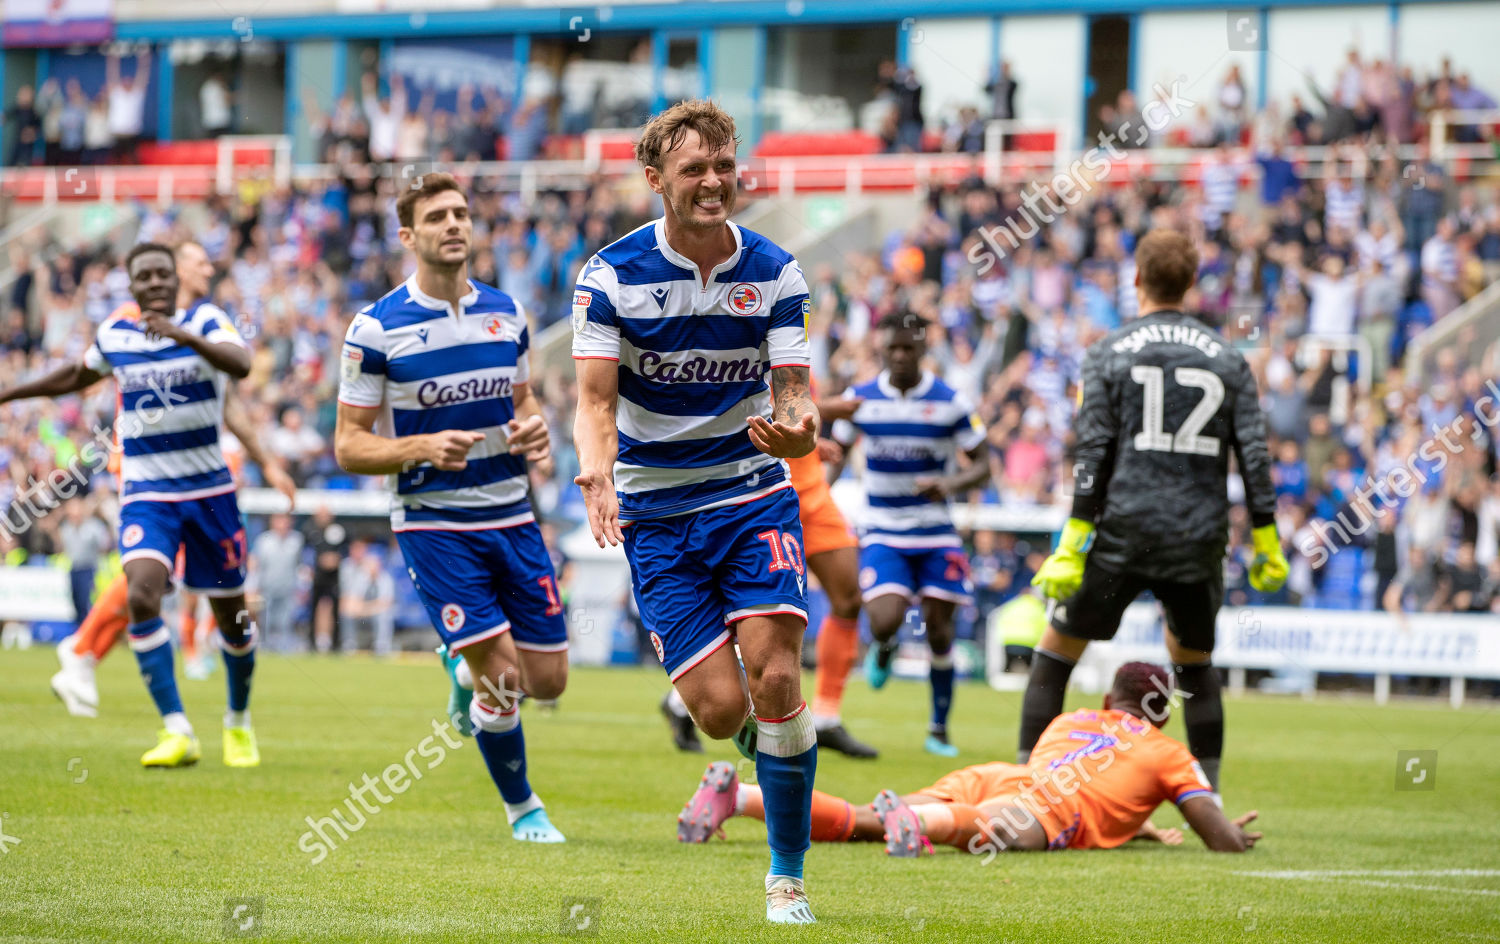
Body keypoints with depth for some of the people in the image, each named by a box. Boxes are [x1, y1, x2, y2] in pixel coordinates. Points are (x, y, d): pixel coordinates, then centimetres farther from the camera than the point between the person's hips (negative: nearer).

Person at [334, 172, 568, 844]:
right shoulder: (377, 329, -9)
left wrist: (533, 429, -4)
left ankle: (471, 674, 39)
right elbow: (348, 445, -7)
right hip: (434, 524, -5)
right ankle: (521, 807, 13)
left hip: (511, 517, 5)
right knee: (503, 677, -12)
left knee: (547, 679, 4)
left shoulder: (505, 313, 5)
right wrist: (421, 448, -24)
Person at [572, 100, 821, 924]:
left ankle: (787, 873, -3)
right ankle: (760, 735, 30)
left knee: (775, 677, -17)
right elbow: (595, 398, -12)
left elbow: (793, 392, -4)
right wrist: (596, 473, -32)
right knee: (720, 709, -10)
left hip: (754, 492, 1)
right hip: (657, 509, -1)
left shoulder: (774, 273, -2)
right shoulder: (613, 274, -7)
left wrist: (798, 429, -29)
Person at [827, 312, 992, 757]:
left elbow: (982, 465, -2)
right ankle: (884, 650, 20)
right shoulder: (860, 399, -1)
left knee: (939, 630, 0)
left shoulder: (951, 403, -6)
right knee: (885, 622, -19)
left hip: (935, 535, 0)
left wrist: (950, 485, -22)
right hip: (882, 533, 0)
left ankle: (939, 728, 17)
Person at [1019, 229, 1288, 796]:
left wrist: (1073, 543, -7)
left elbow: (1093, 452, -7)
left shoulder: (1110, 353, 0)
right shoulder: (1226, 358, 8)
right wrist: (1266, 544, 8)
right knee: (1195, 664, 21)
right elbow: (1254, 453, 4)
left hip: (1125, 533, -3)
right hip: (1200, 537, 3)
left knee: (1055, 655, 8)